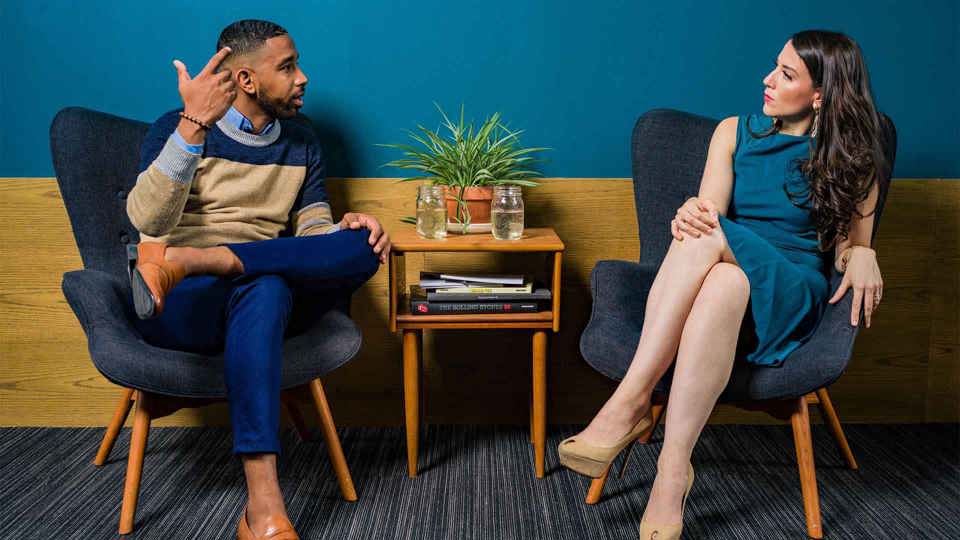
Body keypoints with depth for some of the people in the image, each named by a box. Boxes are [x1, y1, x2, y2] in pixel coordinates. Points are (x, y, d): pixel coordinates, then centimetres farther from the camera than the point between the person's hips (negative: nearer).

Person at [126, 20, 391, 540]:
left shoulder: (301, 141, 14)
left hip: (269, 298, 4)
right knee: (264, 285, -39)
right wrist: (194, 124, -30)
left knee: (362, 246, -23)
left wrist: (346, 228, -13)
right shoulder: (176, 129, -1)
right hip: (177, 309, -4)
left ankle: (187, 260, -32)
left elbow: (312, 230, 11)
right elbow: (147, 221, -18)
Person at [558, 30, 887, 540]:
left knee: (718, 262, -38)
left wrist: (862, 255, -14)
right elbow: (709, 207, 1)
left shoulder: (849, 159, 10)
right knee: (720, 282, -39)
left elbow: (852, 246, 11)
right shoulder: (735, 132, 15)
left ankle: (631, 401, -38)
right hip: (723, 271, 2)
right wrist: (693, 213, -25)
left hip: (791, 291, -2)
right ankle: (674, 471, -43)